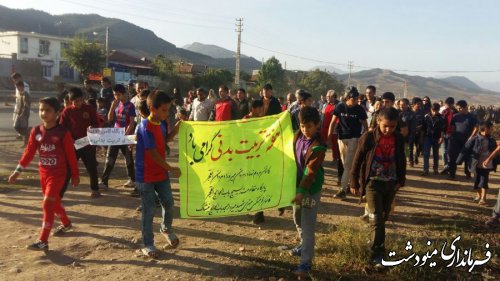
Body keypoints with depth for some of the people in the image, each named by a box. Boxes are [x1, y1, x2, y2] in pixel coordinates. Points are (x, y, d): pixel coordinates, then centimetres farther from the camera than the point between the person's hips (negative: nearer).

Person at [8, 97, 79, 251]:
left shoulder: (63, 132, -14)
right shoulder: (36, 131, -1)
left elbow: (71, 155, -7)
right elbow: (29, 152, 6)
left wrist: (75, 175, -1)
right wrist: (18, 171, 2)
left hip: (58, 174, -6)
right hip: (43, 173, 6)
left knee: (47, 204, -11)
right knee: (54, 202, 19)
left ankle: (43, 241, -5)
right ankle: (66, 223, 44)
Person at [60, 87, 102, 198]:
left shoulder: (89, 109, 0)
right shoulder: (67, 111, -1)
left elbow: (97, 124, 5)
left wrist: (92, 127, -17)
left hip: (88, 143, 1)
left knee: (92, 167, 8)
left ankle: (95, 189, 23)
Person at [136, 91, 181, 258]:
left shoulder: (161, 123, 2)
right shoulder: (146, 127, -23)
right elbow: (153, 153, -23)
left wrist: (176, 130, 4)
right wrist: (171, 169, -17)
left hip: (161, 173, 7)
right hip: (146, 176, -7)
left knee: (169, 203, 15)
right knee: (149, 210, 3)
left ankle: (166, 229, 42)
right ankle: (148, 244, 19)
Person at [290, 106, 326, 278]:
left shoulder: (318, 147, -21)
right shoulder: (298, 136, 0)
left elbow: (311, 171, -24)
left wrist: (302, 192, -27)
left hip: (311, 189, -7)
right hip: (296, 184, 7)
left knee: (308, 226, -5)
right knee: (297, 220, 22)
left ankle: (306, 261, 1)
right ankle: (304, 245, 43)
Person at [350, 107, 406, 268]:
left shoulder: (399, 139, -1)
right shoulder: (368, 137, -13)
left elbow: (401, 161, 12)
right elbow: (357, 160, -7)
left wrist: (400, 181, 11)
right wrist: (354, 183, -6)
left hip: (391, 183, 4)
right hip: (373, 183, -4)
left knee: (384, 217, 15)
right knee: (377, 218, -8)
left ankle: (377, 248, 33)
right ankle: (377, 254, 1)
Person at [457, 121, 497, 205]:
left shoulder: (492, 141, 2)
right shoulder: (474, 140, -11)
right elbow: (465, 150, -9)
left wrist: (495, 164, 14)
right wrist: (459, 161, -9)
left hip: (487, 165, 2)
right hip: (476, 165, -2)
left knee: (484, 181, 0)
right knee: (477, 180, 10)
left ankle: (483, 198, 6)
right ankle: (478, 195, 31)